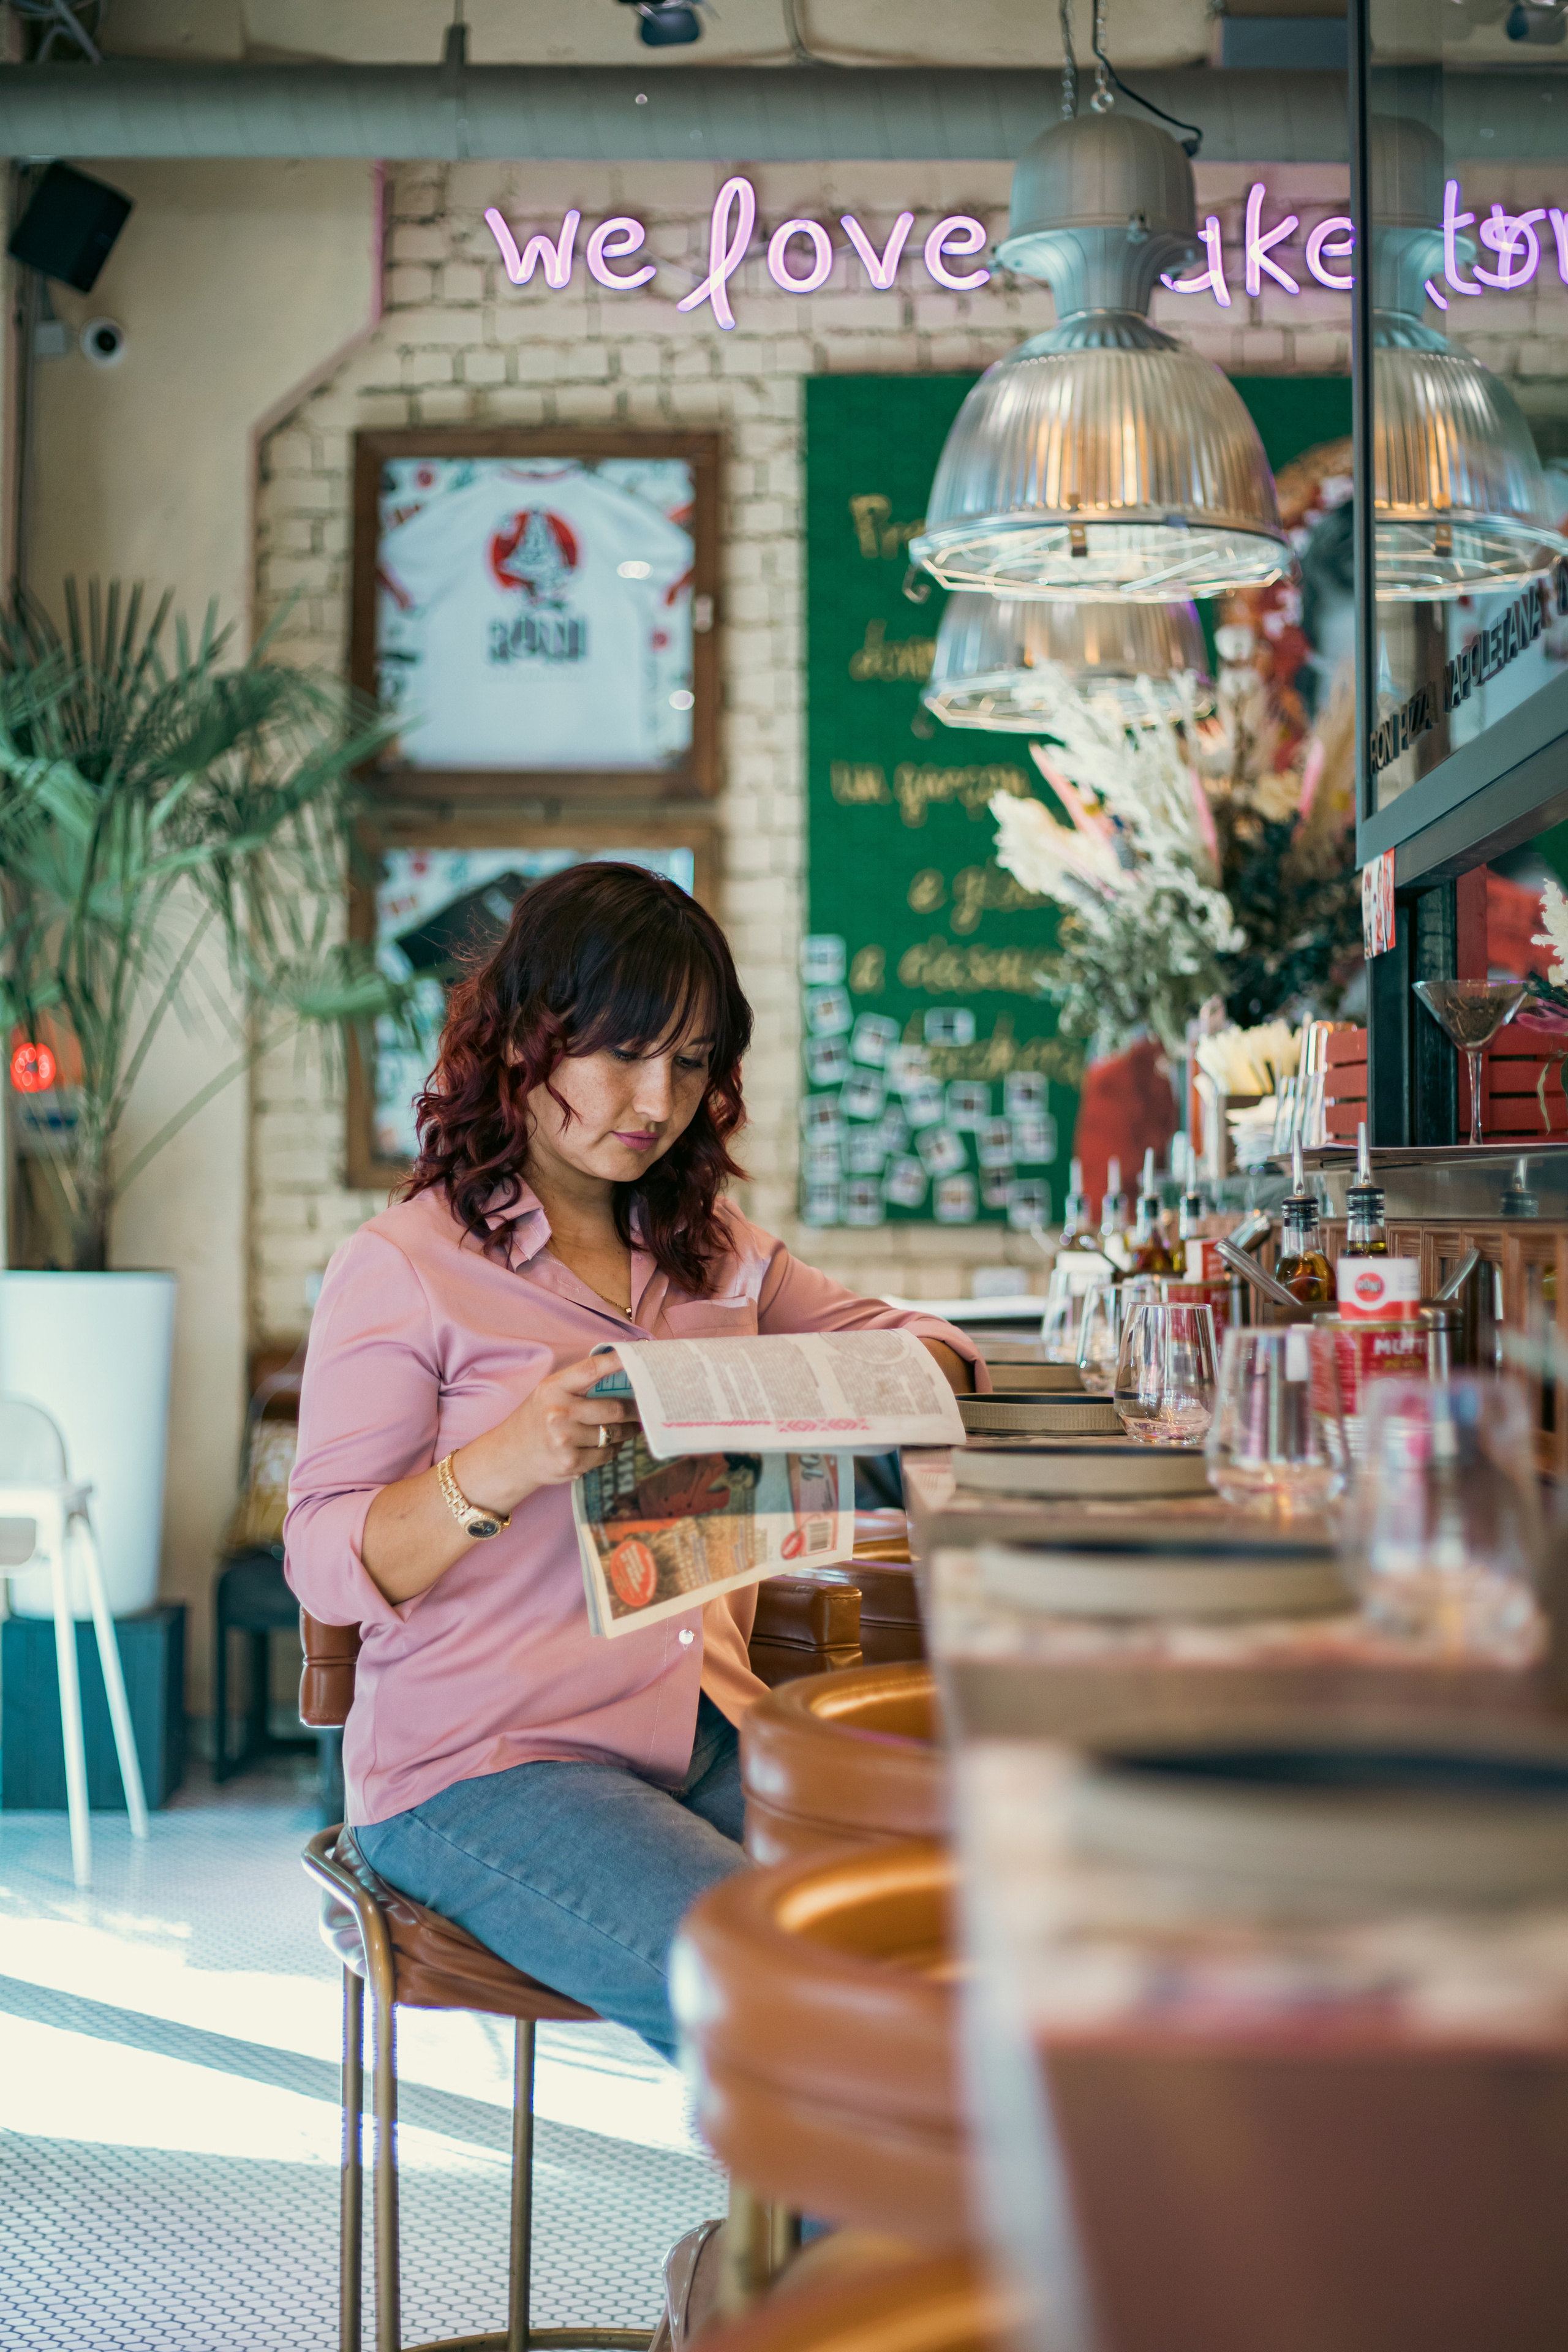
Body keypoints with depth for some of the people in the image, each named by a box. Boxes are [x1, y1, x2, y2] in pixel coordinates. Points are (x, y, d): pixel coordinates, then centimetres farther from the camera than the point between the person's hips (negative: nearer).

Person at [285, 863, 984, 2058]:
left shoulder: (712, 1248, 16)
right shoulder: (403, 1266, -3)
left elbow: (915, 1346, 21)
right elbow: (327, 1567, -8)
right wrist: (506, 1465, -26)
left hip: (706, 1739, 6)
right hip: (481, 1768, -6)